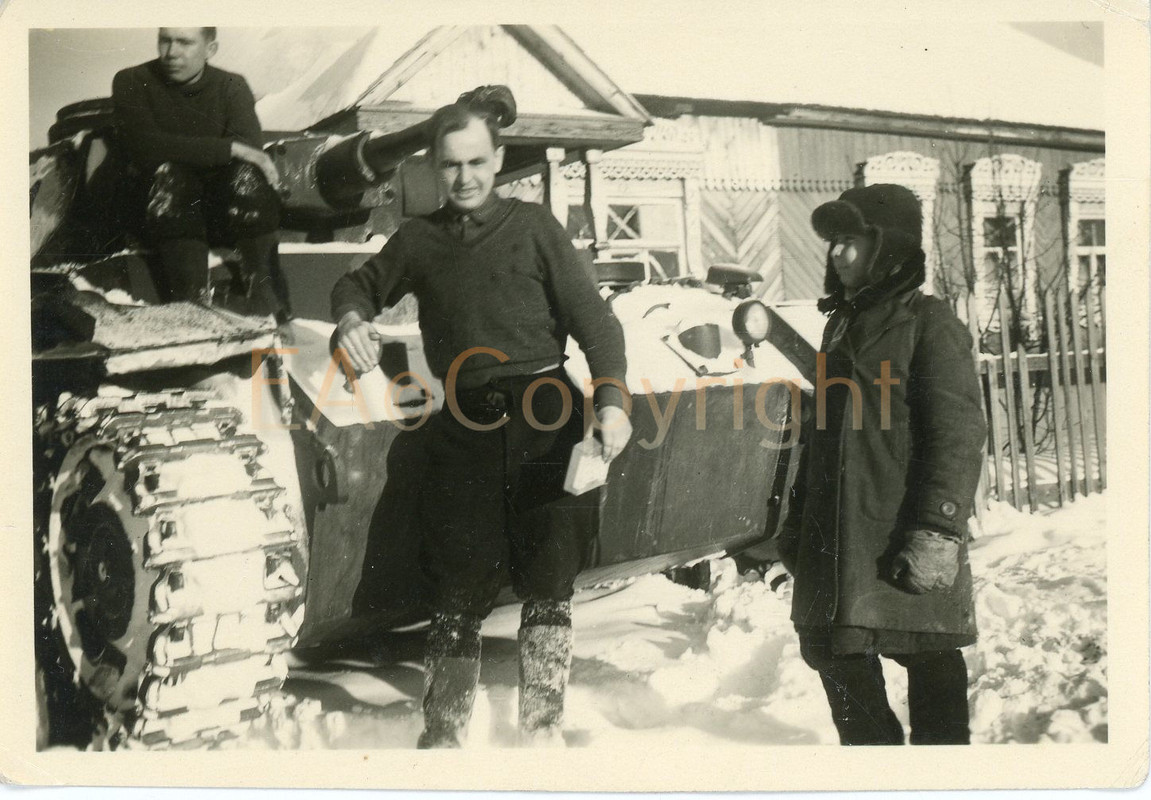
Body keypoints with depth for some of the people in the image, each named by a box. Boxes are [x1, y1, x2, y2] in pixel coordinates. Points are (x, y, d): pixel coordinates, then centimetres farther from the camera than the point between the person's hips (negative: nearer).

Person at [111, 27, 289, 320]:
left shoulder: (232, 86, 4)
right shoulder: (132, 83, -1)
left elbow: (250, 150, -13)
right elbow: (145, 147, -20)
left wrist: (185, 150, -26)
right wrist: (228, 149, -25)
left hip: (226, 213, 1)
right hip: (164, 213, -1)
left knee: (247, 174, -30)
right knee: (168, 174, -33)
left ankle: (263, 298, -24)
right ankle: (191, 302, -37)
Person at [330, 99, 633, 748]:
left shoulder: (532, 226, 12)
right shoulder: (419, 239, 19)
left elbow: (593, 317, 5)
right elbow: (359, 285, 35)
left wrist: (612, 398, -11)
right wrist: (352, 318, 9)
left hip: (543, 409, -2)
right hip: (466, 424, 2)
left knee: (549, 576, -8)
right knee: (461, 585, -3)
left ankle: (544, 731, 0)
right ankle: (443, 737, 4)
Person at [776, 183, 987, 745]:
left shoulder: (928, 323, -6)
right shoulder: (842, 324, 17)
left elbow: (958, 435, -12)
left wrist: (939, 531, -20)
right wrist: (798, 521, 21)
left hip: (902, 538, -7)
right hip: (835, 539, 8)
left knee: (929, 659, 3)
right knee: (835, 654, 12)